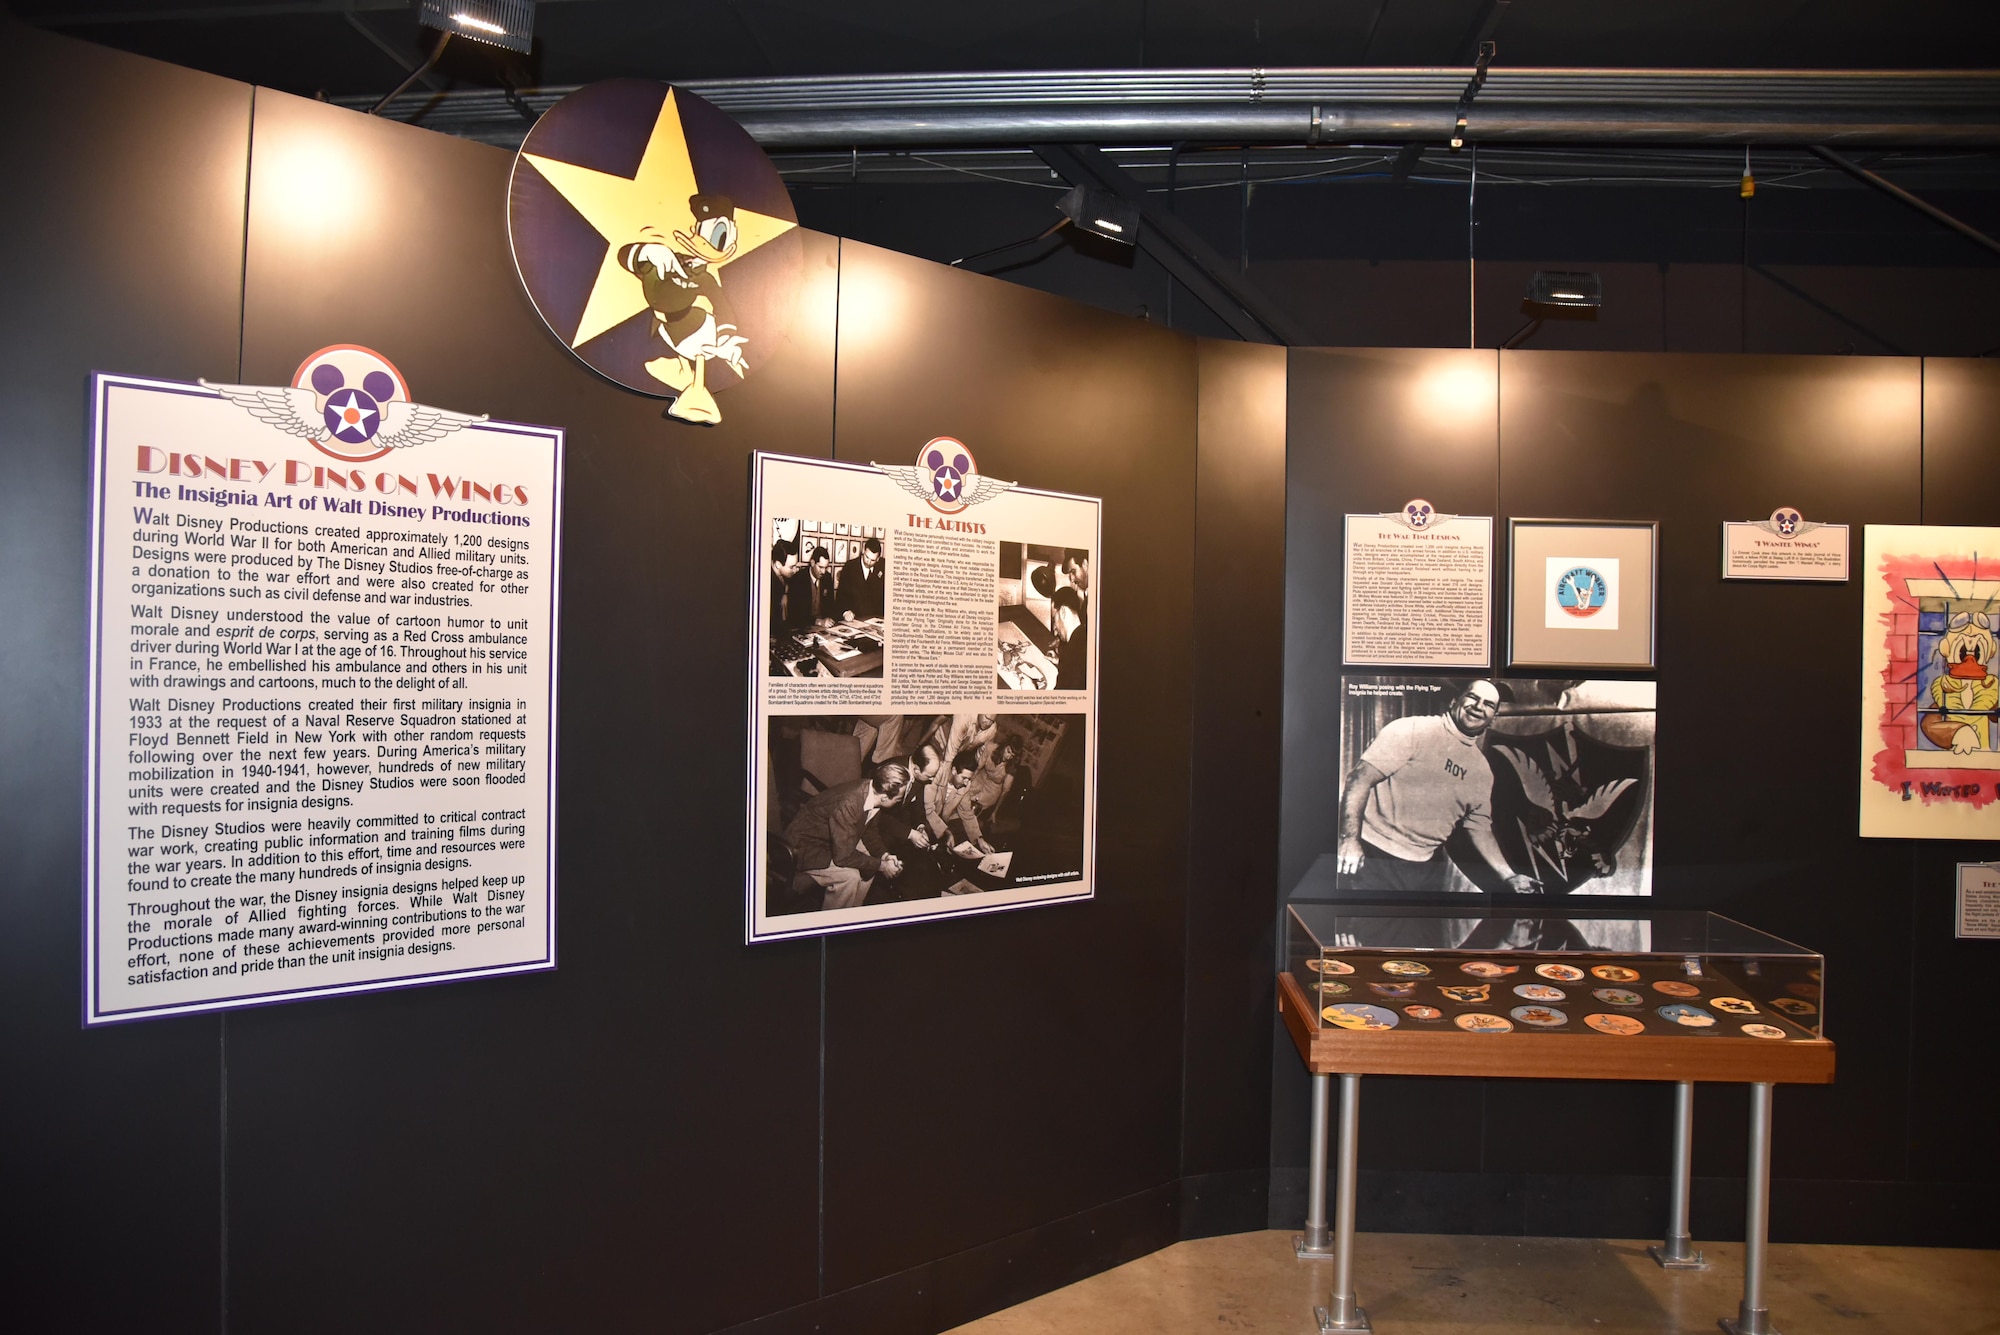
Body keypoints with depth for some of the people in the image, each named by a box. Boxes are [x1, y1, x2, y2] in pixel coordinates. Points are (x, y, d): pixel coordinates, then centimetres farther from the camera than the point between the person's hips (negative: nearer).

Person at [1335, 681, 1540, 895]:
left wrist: (1510, 877, 9)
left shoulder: (1482, 771, 10)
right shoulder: (1412, 730, -9)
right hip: (1377, 858, -6)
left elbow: (1479, 827, 18)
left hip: (1430, 868, 6)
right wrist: (1349, 838, -21)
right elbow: (1361, 779, -14)